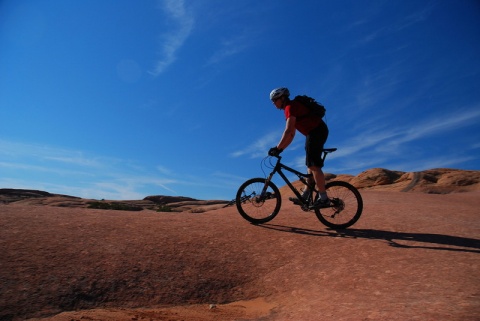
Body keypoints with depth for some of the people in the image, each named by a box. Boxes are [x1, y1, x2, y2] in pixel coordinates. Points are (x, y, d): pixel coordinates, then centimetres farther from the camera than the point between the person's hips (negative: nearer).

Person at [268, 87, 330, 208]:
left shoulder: (291, 107, -10)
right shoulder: (290, 109, 21)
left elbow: (288, 131, -21)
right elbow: (292, 134, 19)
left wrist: (278, 148, -19)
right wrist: (280, 149, 13)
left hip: (316, 132, -11)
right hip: (317, 132, 11)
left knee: (314, 166, -12)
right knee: (311, 166, 9)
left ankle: (323, 198, -9)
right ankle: (304, 197, 14)